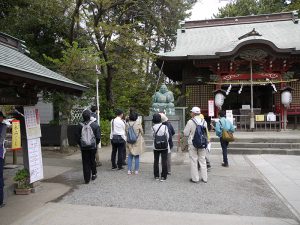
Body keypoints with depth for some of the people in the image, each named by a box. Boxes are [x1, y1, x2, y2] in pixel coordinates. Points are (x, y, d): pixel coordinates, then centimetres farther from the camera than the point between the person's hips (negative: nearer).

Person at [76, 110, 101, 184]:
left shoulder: (80, 125, -4)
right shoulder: (95, 124, -7)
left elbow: (78, 137, 0)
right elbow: (98, 137, -6)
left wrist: (80, 145, 14)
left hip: (84, 147, 0)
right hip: (93, 147, 0)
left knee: (85, 162, 6)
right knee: (92, 160, 18)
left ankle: (87, 179, 8)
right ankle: (94, 174, 27)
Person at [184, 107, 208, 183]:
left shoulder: (190, 122, -14)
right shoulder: (204, 121, 1)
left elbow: (186, 133, -10)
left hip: (193, 144, -4)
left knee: (194, 161, 5)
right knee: (202, 160, 13)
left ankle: (195, 178, 11)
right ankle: (204, 178, 20)